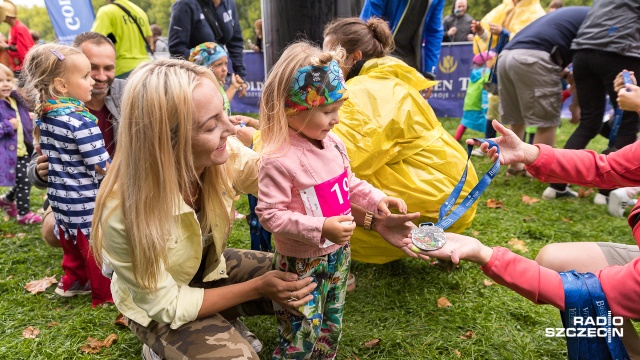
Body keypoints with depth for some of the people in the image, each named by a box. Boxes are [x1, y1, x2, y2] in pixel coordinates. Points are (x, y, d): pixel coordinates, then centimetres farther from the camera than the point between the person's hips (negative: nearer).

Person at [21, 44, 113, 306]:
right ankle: (106, 295, 22)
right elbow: (102, 168, -24)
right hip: (86, 202, -8)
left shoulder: (44, 115, 1)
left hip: (60, 196, 8)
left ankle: (73, 281, 43)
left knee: (72, 244, 26)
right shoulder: (81, 122, -26)